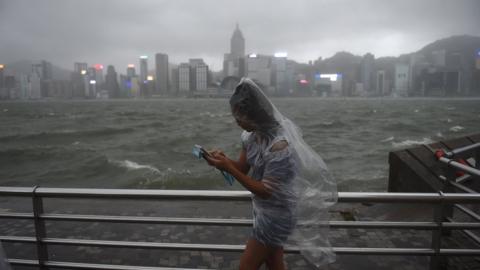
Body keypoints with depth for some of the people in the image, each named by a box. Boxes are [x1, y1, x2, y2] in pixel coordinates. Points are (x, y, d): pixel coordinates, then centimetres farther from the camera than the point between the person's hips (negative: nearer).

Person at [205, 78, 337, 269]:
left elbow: (266, 191, -25)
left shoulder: (279, 145, -30)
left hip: (276, 215, -8)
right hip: (264, 210, 8)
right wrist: (224, 160, -16)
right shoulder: (252, 134, -4)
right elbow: (243, 167, 5)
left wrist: (228, 168, -29)